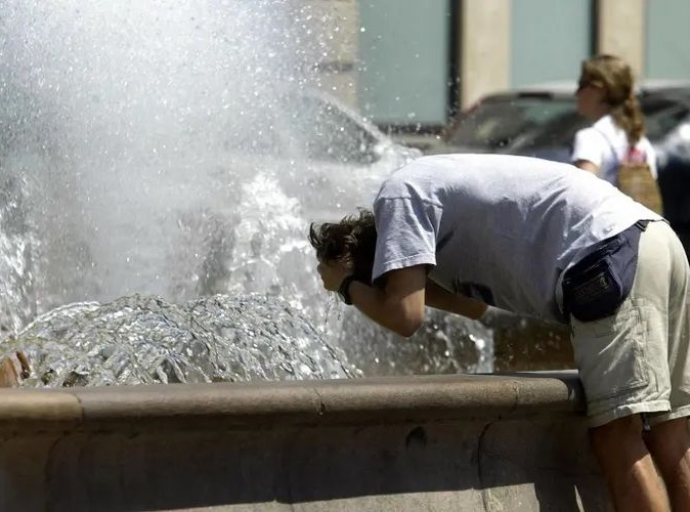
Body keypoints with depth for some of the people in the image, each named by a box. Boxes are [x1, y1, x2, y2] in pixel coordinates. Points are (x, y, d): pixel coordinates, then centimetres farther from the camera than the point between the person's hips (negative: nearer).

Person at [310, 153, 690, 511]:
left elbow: (404, 316, -9)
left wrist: (347, 284, 9)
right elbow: (474, 304, 32)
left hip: (612, 257, -10)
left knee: (616, 437, -12)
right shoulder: (434, 192, 27)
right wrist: (406, 280, 23)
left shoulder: (398, 197, -1)